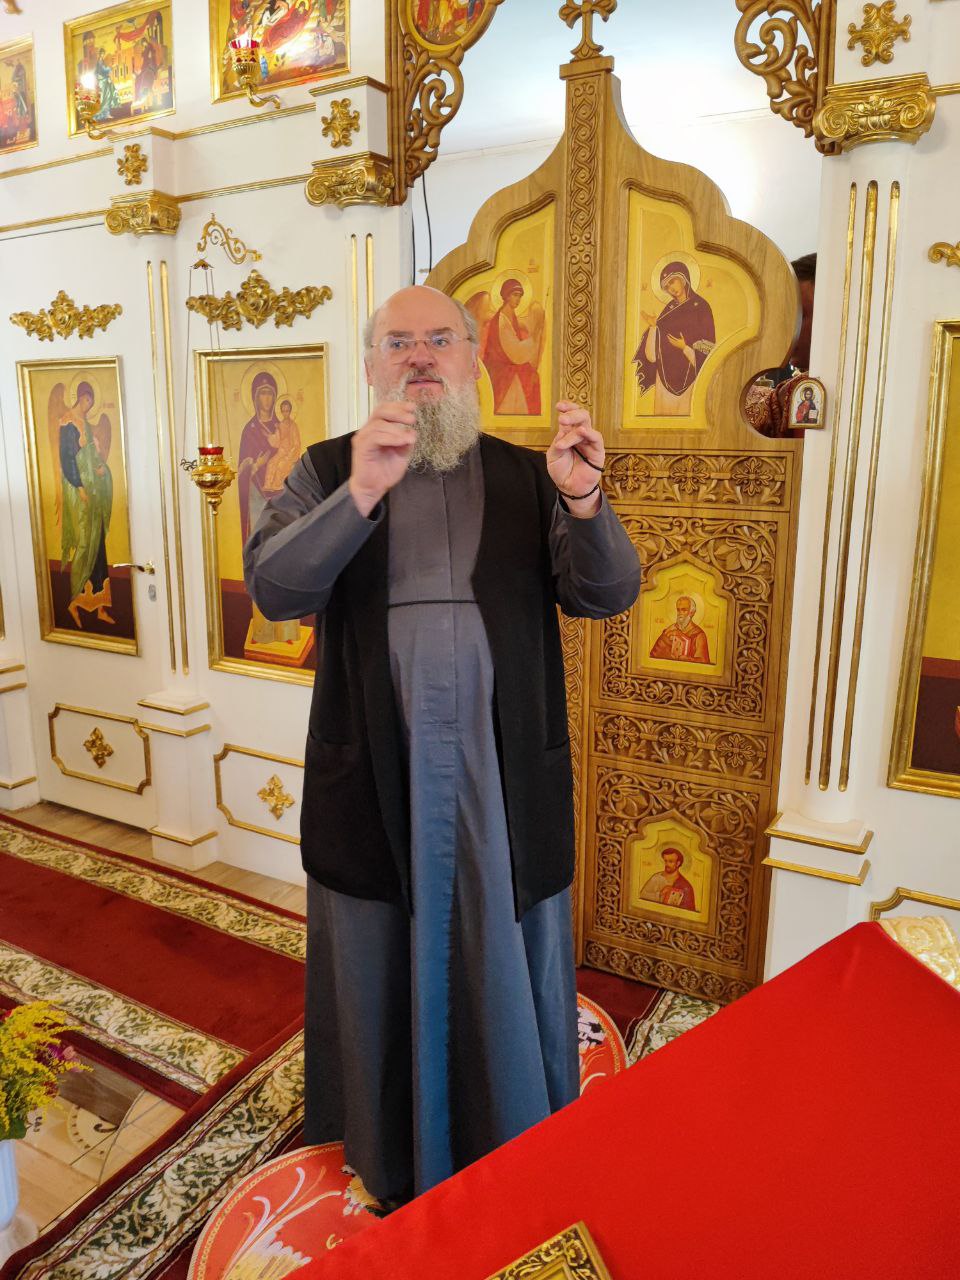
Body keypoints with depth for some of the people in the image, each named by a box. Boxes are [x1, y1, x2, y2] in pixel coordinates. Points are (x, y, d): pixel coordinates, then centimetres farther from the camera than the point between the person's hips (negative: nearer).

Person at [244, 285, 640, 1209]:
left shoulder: (528, 475, 5)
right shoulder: (327, 471, 4)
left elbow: (609, 594, -4)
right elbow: (271, 588, -11)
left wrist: (583, 500, -23)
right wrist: (360, 494, -25)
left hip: (507, 777, 1)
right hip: (374, 777, 0)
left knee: (508, 963, 15)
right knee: (384, 965, 16)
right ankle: (393, 1165, 41)